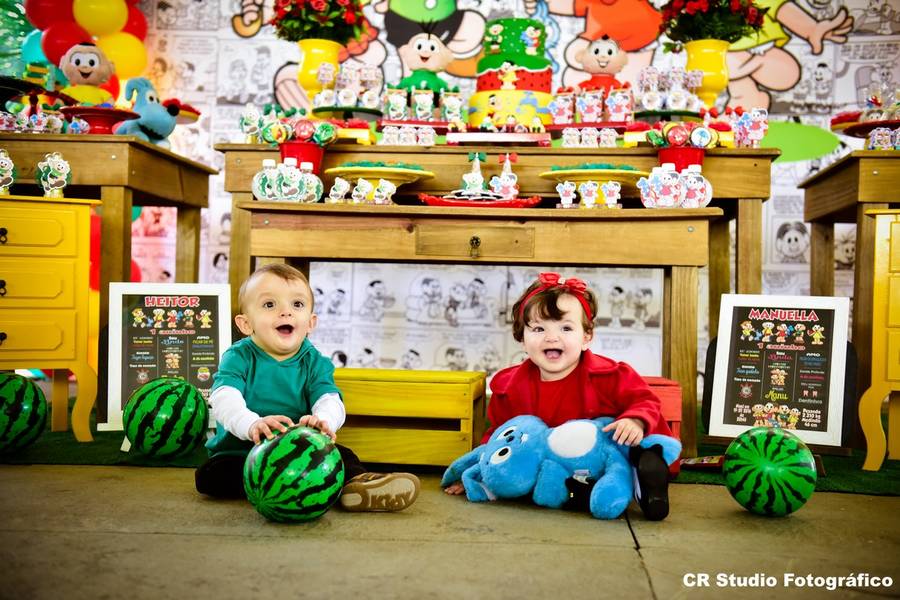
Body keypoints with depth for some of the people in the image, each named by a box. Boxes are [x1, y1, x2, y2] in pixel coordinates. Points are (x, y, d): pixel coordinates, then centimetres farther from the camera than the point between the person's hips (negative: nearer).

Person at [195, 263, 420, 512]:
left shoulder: (314, 362, 0)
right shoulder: (239, 357, -7)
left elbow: (330, 400, -16)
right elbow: (224, 398, -24)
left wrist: (323, 420, -42)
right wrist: (252, 424, -46)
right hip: (240, 451, -1)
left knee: (341, 455, -20)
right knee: (209, 475, -29)